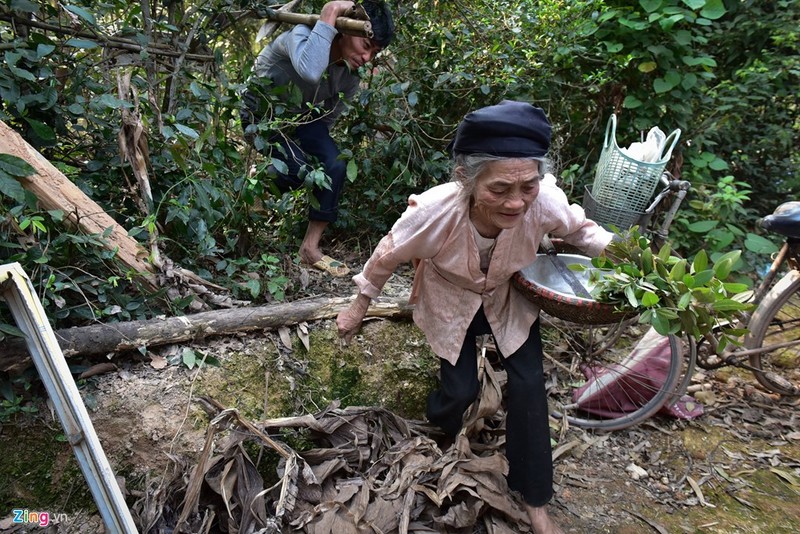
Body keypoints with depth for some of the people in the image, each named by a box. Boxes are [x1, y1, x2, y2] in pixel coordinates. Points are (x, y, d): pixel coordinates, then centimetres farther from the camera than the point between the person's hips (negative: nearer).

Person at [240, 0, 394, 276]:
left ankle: (310, 248, -4)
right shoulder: (304, 34, -28)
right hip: (262, 111, -6)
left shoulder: (350, 78, -9)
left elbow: (328, 117, 8)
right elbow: (309, 72, -54)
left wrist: (319, 143, 9)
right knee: (299, 170, -28)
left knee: (335, 168, -15)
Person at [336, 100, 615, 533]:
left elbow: (580, 229, -7)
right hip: (451, 301, -2)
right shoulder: (434, 211, -39)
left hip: (509, 296, 2)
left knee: (528, 385, -3)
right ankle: (444, 426, 42)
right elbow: (387, 257, -17)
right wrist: (358, 309, -5)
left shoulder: (544, 200, -35)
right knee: (460, 390, -1)